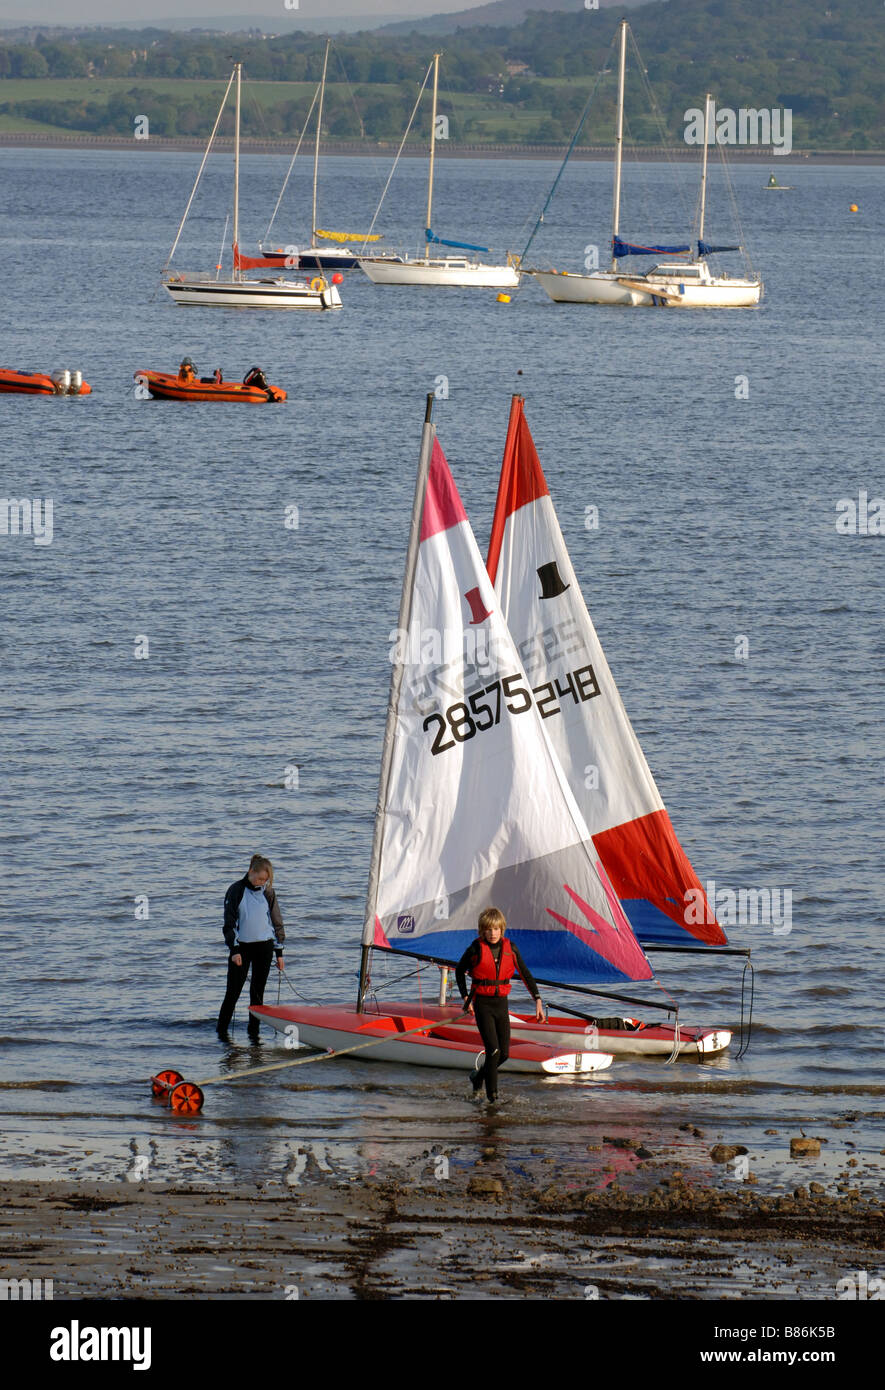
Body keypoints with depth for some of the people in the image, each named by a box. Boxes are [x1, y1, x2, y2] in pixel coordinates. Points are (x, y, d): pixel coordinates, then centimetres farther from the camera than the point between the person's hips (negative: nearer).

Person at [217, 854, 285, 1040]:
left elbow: (276, 922, 10)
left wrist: (279, 952, 8)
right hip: (242, 946, -3)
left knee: (258, 992, 5)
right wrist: (234, 950, -12)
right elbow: (229, 922, -4)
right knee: (233, 991, -4)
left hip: (264, 946, 3)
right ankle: (221, 1030, 5)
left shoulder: (267, 892, 5)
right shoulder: (236, 891, -4)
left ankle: (254, 1030, 13)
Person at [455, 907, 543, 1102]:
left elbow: (525, 974, 7)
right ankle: (492, 1092, -3)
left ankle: (478, 1077, 29)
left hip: (501, 1004, 4)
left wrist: (538, 1000, 2)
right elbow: (460, 971, 6)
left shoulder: (510, 948, 0)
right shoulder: (476, 948, -8)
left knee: (504, 1053, 3)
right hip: (482, 1004, -4)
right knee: (493, 1050, -15)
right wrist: (466, 998, 1)